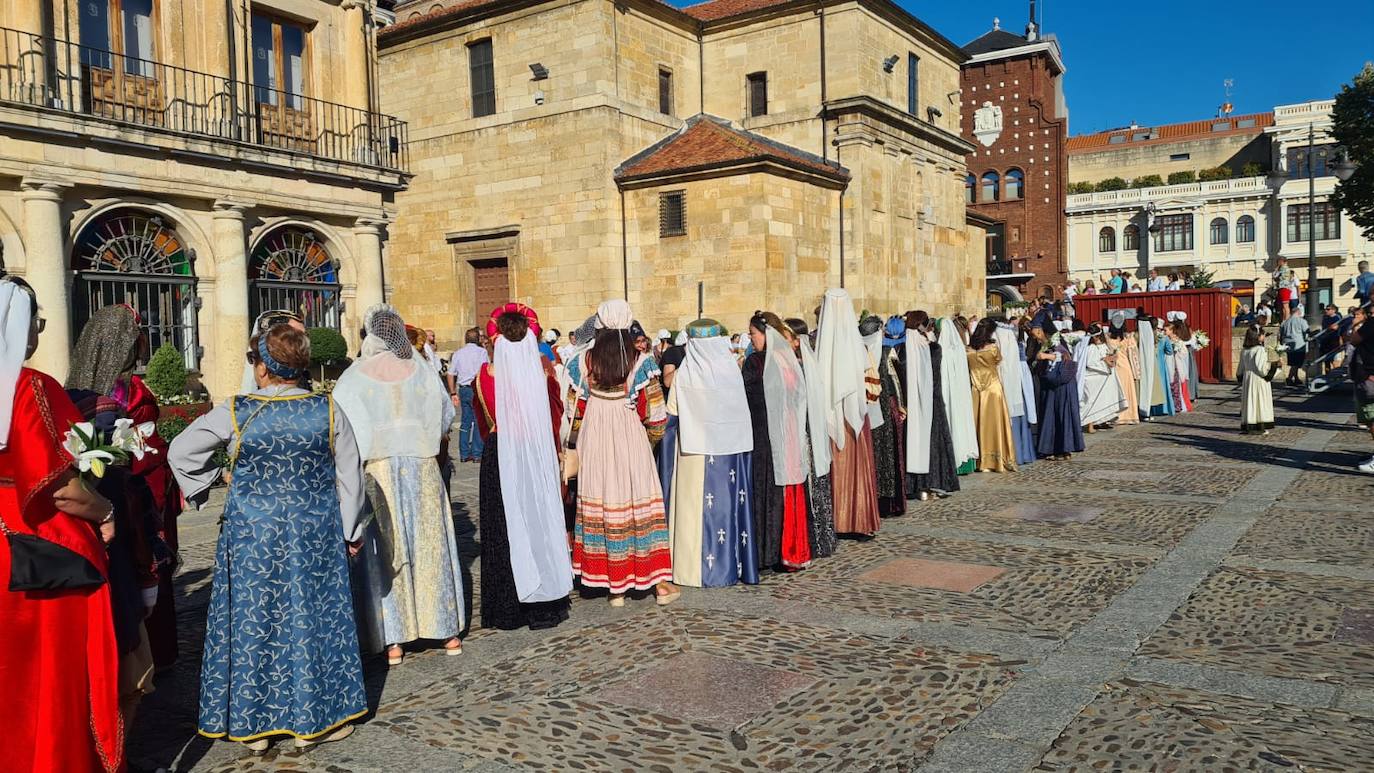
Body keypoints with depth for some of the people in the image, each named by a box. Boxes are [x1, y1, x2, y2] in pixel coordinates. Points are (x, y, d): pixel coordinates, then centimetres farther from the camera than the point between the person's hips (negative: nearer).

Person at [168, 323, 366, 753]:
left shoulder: (235, 412, -8)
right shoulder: (328, 410, -6)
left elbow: (180, 451, -2)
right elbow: (350, 476, -1)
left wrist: (202, 490, 14)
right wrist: (349, 532, 9)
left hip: (251, 534, -1)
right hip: (316, 535, 1)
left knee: (252, 619, 12)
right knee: (313, 619, 11)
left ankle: (253, 723, 22)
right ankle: (314, 719, 21)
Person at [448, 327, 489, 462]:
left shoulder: (458, 353, 11)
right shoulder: (482, 352, -4)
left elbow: (451, 374, 10)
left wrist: (453, 393, 14)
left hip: (463, 389, 5)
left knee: (465, 421, 11)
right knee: (479, 421, 0)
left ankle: (464, 454, 13)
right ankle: (477, 454, 0)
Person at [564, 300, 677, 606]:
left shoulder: (584, 361, -2)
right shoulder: (640, 362, -7)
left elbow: (575, 411, 3)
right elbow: (654, 413, -6)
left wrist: (575, 448, 16)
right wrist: (651, 438, 13)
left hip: (594, 443, 1)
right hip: (631, 443, -1)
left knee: (601, 507, 8)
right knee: (641, 506, 6)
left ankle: (615, 588, 14)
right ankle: (660, 584, 10)